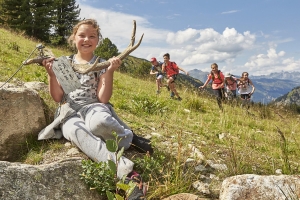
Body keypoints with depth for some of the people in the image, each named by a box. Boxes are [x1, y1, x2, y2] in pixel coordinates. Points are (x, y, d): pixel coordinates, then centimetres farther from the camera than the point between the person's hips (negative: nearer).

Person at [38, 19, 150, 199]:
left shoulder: (102, 65, 6)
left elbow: (103, 99, -5)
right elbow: (58, 97, 9)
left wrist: (110, 72, -15)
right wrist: (51, 74, -5)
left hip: (93, 108, -1)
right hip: (70, 112, 1)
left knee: (98, 123, -43)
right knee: (75, 131, -40)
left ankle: (130, 139, -13)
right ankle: (124, 169, -50)